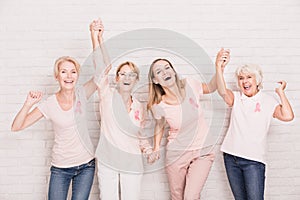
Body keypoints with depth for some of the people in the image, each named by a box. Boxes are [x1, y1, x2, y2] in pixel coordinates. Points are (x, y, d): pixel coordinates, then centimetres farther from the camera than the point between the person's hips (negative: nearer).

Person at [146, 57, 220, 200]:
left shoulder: (189, 85, -13)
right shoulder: (159, 106, -14)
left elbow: (210, 87, 8)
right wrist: (156, 149, -6)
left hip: (202, 152, 0)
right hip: (176, 155, 0)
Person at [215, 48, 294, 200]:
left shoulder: (268, 101, 1)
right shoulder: (236, 98, 5)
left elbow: (287, 116, -16)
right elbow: (223, 91, -19)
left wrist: (281, 92, -6)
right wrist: (219, 67, -35)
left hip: (254, 160, -3)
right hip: (231, 157, 3)